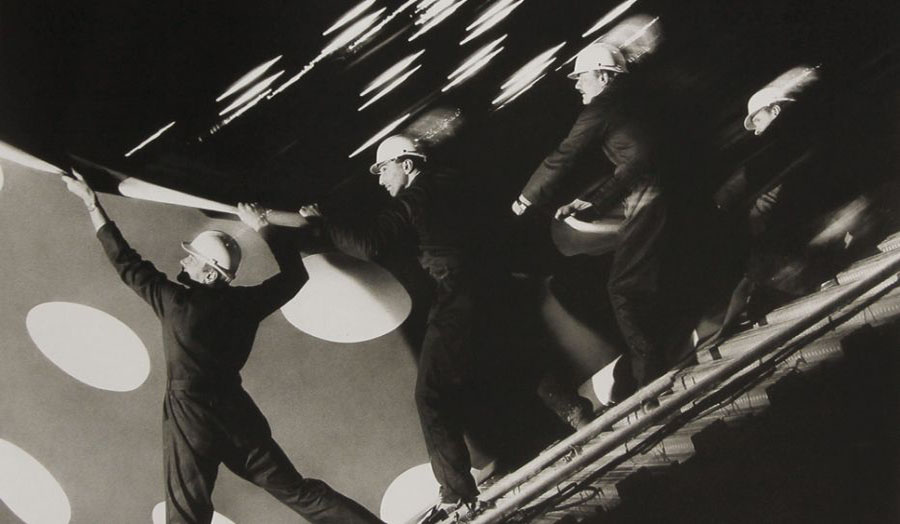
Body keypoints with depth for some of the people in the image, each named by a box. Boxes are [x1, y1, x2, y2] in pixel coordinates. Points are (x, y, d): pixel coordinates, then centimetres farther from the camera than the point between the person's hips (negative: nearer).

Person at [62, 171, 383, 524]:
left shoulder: (176, 302, -13)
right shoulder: (246, 303, -2)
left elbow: (126, 262, -5)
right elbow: (294, 274, 13)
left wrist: (91, 201, 3)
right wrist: (261, 226, 19)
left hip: (190, 415, -5)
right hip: (236, 411, 5)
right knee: (297, 491, 11)